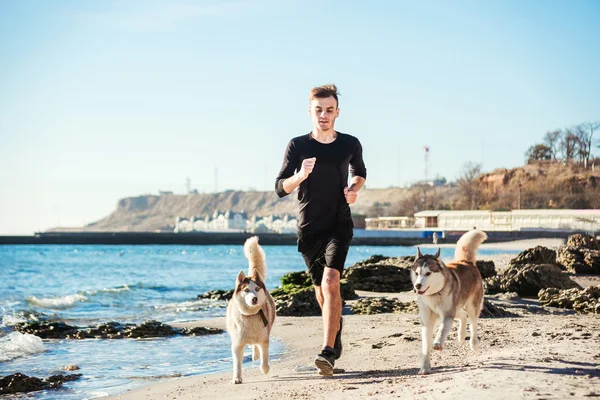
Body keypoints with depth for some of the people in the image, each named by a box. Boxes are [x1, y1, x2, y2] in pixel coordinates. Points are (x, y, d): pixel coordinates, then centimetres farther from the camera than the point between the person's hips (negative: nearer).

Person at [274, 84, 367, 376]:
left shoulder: (350, 144, 0)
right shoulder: (297, 146, -4)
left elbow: (360, 173, 19)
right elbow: (280, 188, -5)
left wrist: (354, 190, -3)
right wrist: (300, 176, -26)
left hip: (339, 225, -1)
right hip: (308, 228, 2)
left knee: (330, 281, -22)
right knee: (322, 289, 14)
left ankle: (328, 352, -26)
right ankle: (336, 340, 39)